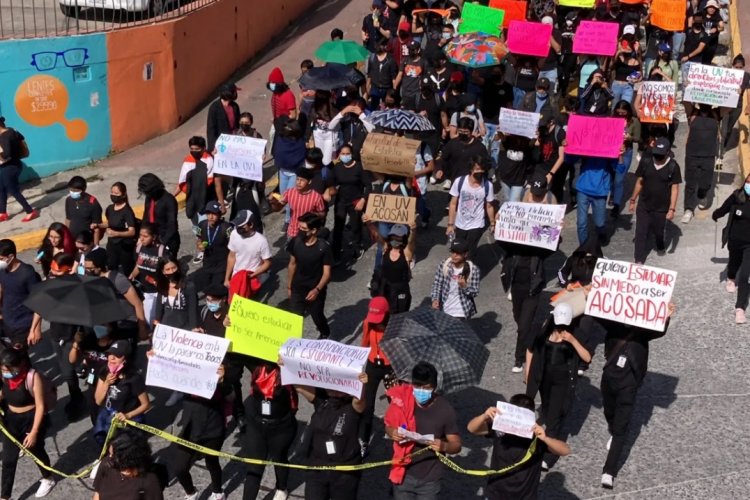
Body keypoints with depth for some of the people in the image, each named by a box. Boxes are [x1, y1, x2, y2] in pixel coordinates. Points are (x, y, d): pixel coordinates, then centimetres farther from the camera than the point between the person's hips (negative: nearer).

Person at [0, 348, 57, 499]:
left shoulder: (33, 377, -27)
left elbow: (40, 406, -22)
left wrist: (34, 432, -21)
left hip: (31, 420, -4)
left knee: (36, 451, 18)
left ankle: (48, 479, 47)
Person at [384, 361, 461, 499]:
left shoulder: (445, 410, -16)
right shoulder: (402, 401, -11)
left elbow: (456, 445, -8)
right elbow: (389, 426, 6)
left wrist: (444, 446, -30)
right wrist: (392, 433, -18)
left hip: (430, 478, -2)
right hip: (403, 473, 2)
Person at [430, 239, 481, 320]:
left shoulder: (473, 270, -17)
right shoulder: (443, 265, -11)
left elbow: (475, 292, -12)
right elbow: (437, 284, -5)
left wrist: (464, 286, -30)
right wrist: (435, 299, -19)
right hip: (444, 310, 2)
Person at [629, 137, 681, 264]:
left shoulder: (673, 167, -13)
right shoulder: (646, 161, -7)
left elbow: (675, 188, -9)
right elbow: (639, 182, 3)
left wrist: (672, 209, -13)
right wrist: (633, 200, 6)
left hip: (661, 208, -1)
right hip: (643, 206, 1)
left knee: (658, 232, 18)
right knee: (640, 233, 0)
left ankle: (660, 247, 50)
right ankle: (638, 261, 8)